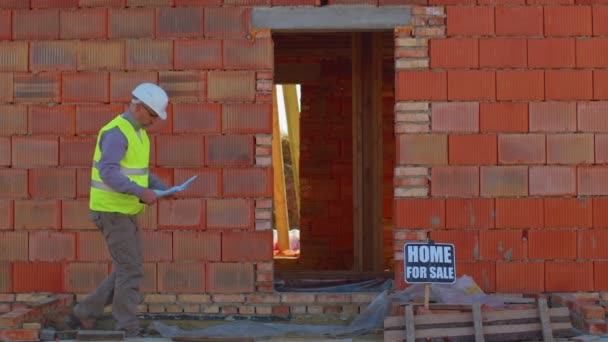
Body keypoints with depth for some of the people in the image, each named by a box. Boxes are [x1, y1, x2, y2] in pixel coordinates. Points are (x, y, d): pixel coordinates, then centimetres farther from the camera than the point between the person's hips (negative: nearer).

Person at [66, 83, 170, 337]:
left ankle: (85, 314, 19)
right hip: (111, 212, -10)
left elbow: (139, 171, 21)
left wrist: (164, 189, 5)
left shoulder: (136, 132, 14)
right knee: (130, 271, -7)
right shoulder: (116, 132, -20)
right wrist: (141, 193, -37)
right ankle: (128, 332, 2)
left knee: (128, 271, 12)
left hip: (124, 212, 10)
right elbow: (108, 173, -30)